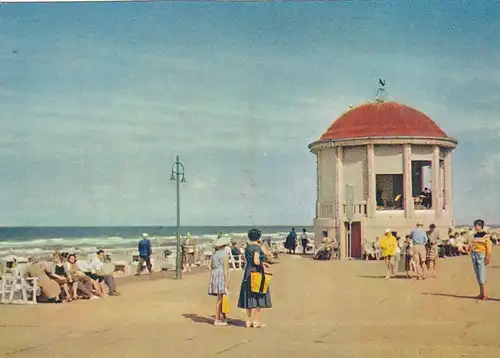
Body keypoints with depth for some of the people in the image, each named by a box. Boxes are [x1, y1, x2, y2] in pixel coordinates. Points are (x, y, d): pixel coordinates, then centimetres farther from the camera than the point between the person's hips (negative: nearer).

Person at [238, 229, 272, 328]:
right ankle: (257, 321, 1)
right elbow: (256, 261, -22)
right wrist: (263, 264, -5)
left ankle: (249, 320, 16)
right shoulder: (257, 247, -13)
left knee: (249, 297, 11)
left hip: (248, 274, 7)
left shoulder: (247, 248, 10)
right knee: (258, 298, -1)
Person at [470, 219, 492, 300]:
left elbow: (488, 247, -9)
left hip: (481, 255, -7)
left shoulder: (485, 236, -7)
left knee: (482, 275, -6)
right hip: (474, 255, 7)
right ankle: (481, 293, 16)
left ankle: (484, 294, -1)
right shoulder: (475, 235, 12)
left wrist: (488, 258, -12)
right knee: (477, 275, 9)